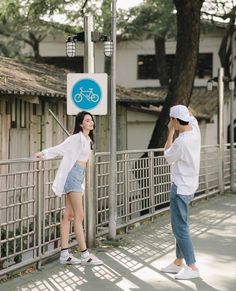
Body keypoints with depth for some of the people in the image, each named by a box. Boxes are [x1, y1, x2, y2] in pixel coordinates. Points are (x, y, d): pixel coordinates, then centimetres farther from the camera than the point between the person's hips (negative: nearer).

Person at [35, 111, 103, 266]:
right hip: (73, 175, -9)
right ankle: (85, 255, -7)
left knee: (69, 216, 6)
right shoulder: (77, 138, -11)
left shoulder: (87, 139, 15)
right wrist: (44, 153, -22)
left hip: (79, 176, 9)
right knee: (79, 216, -8)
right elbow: (60, 149, -15)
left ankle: (64, 254, 7)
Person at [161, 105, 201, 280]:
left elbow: (168, 157, -7)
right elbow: (191, 116, 21)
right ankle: (178, 263, 27)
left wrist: (171, 131, -6)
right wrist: (182, 108, 2)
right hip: (189, 185, 10)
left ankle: (192, 267, -4)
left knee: (180, 228, -6)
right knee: (181, 225, 18)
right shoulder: (195, 129, -2)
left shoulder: (181, 142, -27)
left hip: (181, 188, -10)